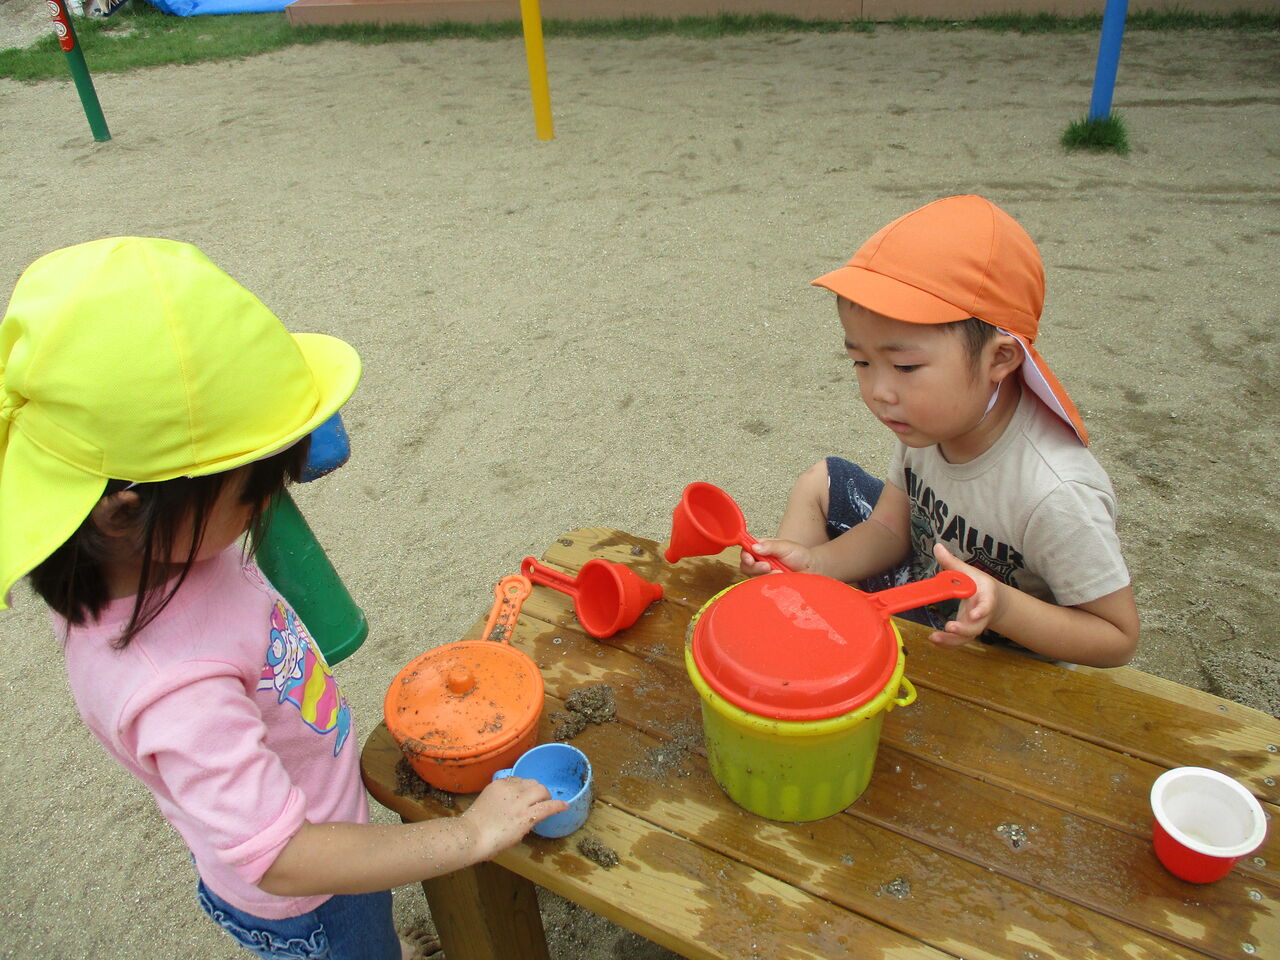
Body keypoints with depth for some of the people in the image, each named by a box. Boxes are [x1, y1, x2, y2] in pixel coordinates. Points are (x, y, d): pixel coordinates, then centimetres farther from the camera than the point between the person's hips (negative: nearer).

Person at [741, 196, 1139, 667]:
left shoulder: (1053, 495, -37)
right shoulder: (928, 421, -16)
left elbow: (1119, 638, -24)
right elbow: (889, 528, -3)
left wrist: (1001, 608, -41)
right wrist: (812, 563, -22)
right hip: (920, 581, 7)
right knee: (821, 482, 7)